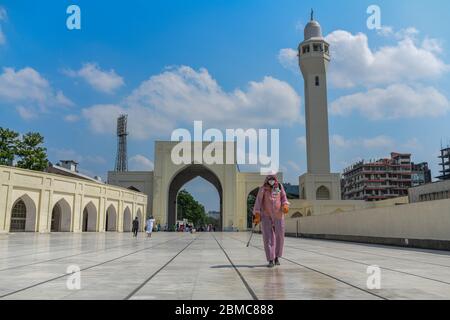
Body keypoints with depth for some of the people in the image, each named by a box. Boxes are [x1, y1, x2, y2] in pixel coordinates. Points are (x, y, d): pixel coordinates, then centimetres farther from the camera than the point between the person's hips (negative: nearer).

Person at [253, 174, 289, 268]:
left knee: (279, 237, 7)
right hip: (266, 216, -2)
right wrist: (257, 214, -14)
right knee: (268, 238, -7)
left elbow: (284, 197, 9)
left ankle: (277, 257, 26)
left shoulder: (279, 186, 7)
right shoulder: (263, 189, 0)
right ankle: (271, 260, -3)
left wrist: (285, 205, -13)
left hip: (278, 216, 2)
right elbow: (258, 201, -5)